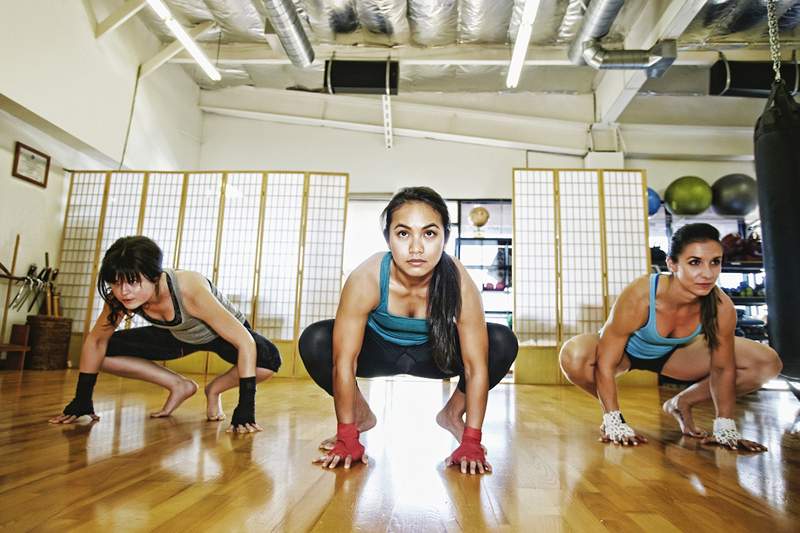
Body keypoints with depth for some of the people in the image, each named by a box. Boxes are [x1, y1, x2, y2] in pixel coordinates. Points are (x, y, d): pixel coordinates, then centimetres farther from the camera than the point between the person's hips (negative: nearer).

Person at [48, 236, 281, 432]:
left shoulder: (190, 290, -41)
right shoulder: (119, 298, -24)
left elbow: (246, 342, -42)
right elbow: (95, 341, -5)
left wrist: (245, 409, -43)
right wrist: (82, 401, -5)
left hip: (222, 334, -4)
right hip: (178, 336, 5)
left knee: (269, 359, -33)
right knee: (106, 351, -12)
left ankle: (215, 389, -3)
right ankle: (179, 386, 5)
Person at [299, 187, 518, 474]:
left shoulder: (460, 284, -32)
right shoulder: (365, 279, -34)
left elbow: (476, 366, -25)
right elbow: (344, 362, -27)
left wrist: (471, 443, -26)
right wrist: (347, 439, -24)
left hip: (433, 353, 1)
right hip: (379, 351, 0)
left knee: (503, 343, -24)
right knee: (314, 341, -28)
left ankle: (452, 414, 3)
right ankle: (361, 415, 0)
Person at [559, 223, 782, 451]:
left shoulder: (722, 307, -26)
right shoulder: (638, 298, -38)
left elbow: (723, 369, -10)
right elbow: (605, 364, -31)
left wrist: (725, 429, -9)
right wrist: (614, 424, -28)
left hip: (674, 353, 4)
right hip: (627, 350, -4)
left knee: (768, 363, -10)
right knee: (573, 355, -37)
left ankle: (681, 403, 8)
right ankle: (610, 411, -5)